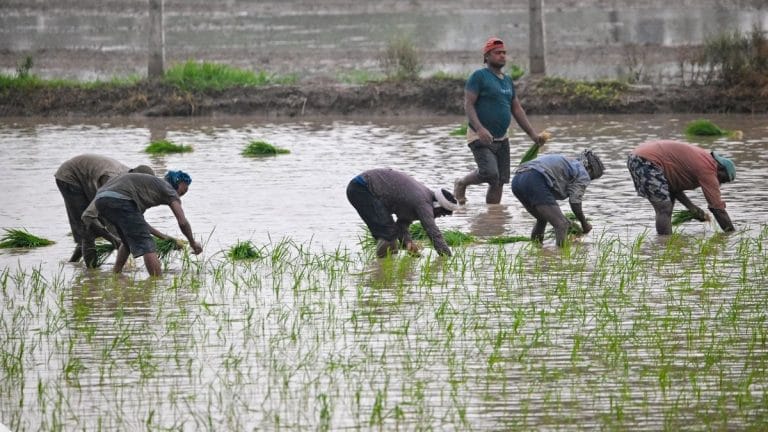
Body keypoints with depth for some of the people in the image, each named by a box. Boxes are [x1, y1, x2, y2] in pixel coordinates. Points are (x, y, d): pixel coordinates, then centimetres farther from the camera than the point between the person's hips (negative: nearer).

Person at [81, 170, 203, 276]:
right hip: (118, 199, -9)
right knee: (146, 245, -6)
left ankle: (115, 274, 29)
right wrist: (193, 243, 19)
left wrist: (161, 236, 40)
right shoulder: (168, 189, 13)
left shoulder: (153, 184, 36)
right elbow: (183, 222, 5)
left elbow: (137, 222, 40)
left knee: (128, 240, 30)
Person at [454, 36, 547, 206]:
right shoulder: (479, 76, -7)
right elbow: (468, 104, -15)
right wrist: (479, 128, -29)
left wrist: (533, 134, 11)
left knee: (499, 182, 4)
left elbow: (517, 109, 20)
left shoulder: (507, 80, 17)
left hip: (501, 139, 8)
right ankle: (461, 184, 3)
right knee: (490, 173, -24)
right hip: (480, 138, -8)